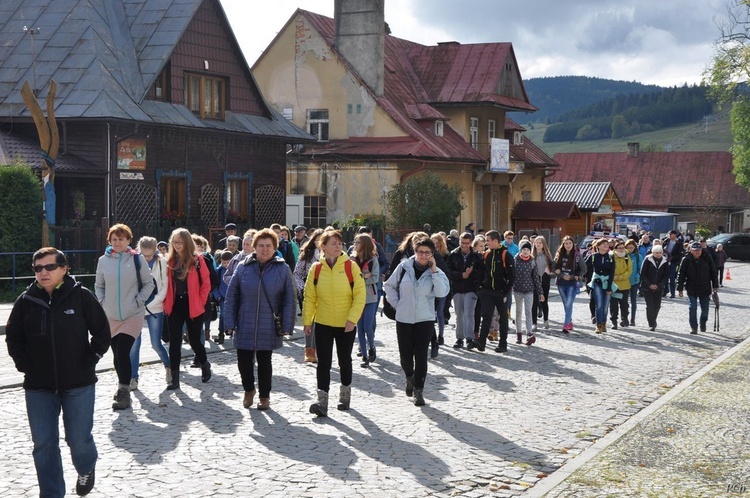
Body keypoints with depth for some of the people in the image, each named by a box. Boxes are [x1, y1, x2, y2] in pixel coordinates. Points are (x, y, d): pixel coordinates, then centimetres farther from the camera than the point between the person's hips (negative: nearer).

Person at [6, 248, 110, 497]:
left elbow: (102, 332, 0)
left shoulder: (82, 296, -6)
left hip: (78, 385, -2)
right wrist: (25, 366, -1)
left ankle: (86, 470, 37)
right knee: (44, 444, 2)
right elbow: (13, 337, 10)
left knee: (79, 439, 3)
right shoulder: (26, 301, 0)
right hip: (38, 387, 2)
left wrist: (89, 362, -6)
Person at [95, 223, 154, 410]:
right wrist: (102, 302, 2)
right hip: (111, 317, 4)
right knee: (117, 355, 9)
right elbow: (99, 285, 16)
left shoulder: (137, 259, -5)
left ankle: (124, 393, -7)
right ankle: (123, 387, 28)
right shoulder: (103, 260, 3)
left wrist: (139, 300, -6)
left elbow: (149, 283, 4)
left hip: (133, 315, -4)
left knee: (122, 352, -15)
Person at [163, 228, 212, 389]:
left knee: (194, 340, 6)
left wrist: (200, 302, -7)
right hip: (175, 305, 3)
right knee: (174, 342, 1)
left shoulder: (197, 259, -6)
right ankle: (175, 378, 5)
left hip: (193, 307, -3)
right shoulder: (170, 261, 5)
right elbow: (166, 284, 10)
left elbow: (206, 283, -4)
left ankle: (205, 365, 35)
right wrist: (166, 302, 2)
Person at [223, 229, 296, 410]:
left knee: (264, 362, 9)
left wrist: (286, 326, -7)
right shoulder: (243, 267, 1)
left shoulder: (283, 269, -2)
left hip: (268, 327, -1)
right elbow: (231, 296, 2)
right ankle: (248, 390, 31)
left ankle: (264, 396, 26)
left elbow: (289, 299, -2)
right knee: (244, 361, 4)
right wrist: (230, 323, -3)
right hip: (245, 326, 1)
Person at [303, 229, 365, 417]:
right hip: (322, 323, 1)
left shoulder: (351, 266, -7)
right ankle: (322, 401, -4)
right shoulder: (316, 268, -2)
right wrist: (307, 321, -3)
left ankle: (345, 395, 30)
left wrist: (352, 318, -15)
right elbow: (309, 297, 1)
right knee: (323, 362, -3)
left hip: (346, 325, -1)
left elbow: (360, 295, -9)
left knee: (344, 360, 13)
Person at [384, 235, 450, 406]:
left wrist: (434, 271, -17)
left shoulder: (436, 272, -1)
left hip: (425, 320, -1)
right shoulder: (404, 267, -1)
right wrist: (397, 303, 1)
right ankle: (410, 378, 37)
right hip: (403, 319, 1)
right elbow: (390, 286, 10)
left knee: (421, 356, -4)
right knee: (405, 355, 7)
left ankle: (419, 389, 6)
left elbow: (442, 292, -17)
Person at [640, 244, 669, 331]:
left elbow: (666, 276, 5)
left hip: (658, 288, 3)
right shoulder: (648, 260, -6)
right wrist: (649, 285, -11)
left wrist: (659, 285, -8)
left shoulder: (664, 261, 3)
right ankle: (651, 324, -4)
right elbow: (642, 274, -5)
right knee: (650, 306, -9)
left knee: (657, 306, 4)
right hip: (647, 287, -3)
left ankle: (652, 322, 23)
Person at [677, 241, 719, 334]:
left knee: (705, 308, 9)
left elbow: (713, 273, 3)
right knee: (693, 308, -6)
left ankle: (703, 323, 36)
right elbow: (681, 275, -3)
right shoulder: (686, 260, -7)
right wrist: (680, 288, -5)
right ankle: (693, 327, 5)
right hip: (691, 289, -1)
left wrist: (715, 286, 2)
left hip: (705, 288, 1)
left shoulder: (707, 258, -4)